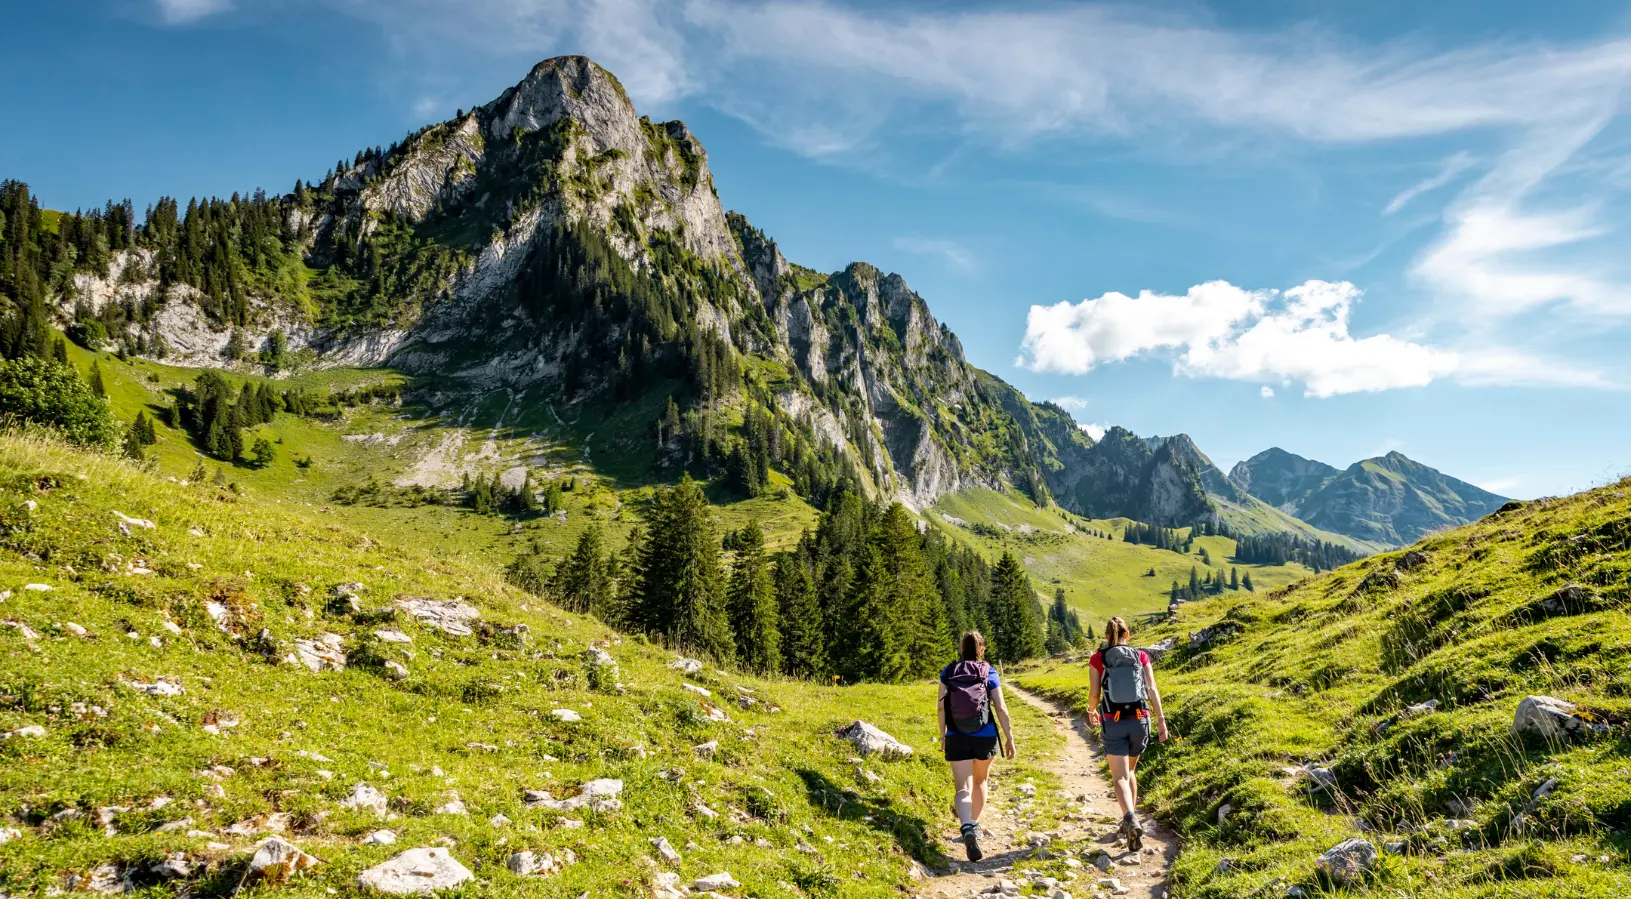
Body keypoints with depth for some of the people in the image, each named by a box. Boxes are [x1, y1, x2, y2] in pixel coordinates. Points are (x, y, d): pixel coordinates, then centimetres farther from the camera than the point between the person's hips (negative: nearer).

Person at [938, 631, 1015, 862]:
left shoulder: (949, 672, 1)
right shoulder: (989, 673, -1)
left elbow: (940, 706, 0)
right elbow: (1000, 707, -6)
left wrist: (943, 733, 13)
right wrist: (1009, 738, -1)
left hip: (956, 738, -1)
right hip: (985, 737, 1)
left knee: (963, 787, -4)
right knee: (980, 781, 24)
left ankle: (967, 829, -28)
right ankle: (974, 824, 36)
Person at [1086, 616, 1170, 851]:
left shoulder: (1098, 659, 0)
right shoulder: (1141, 656, 5)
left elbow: (1094, 694, -2)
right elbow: (1152, 690, -4)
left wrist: (1092, 712, 19)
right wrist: (1161, 720, -5)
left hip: (1113, 723, -3)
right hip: (1139, 720, 3)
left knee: (1120, 777, -5)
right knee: (1130, 770, 24)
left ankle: (1131, 820, -29)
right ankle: (1131, 820, 27)